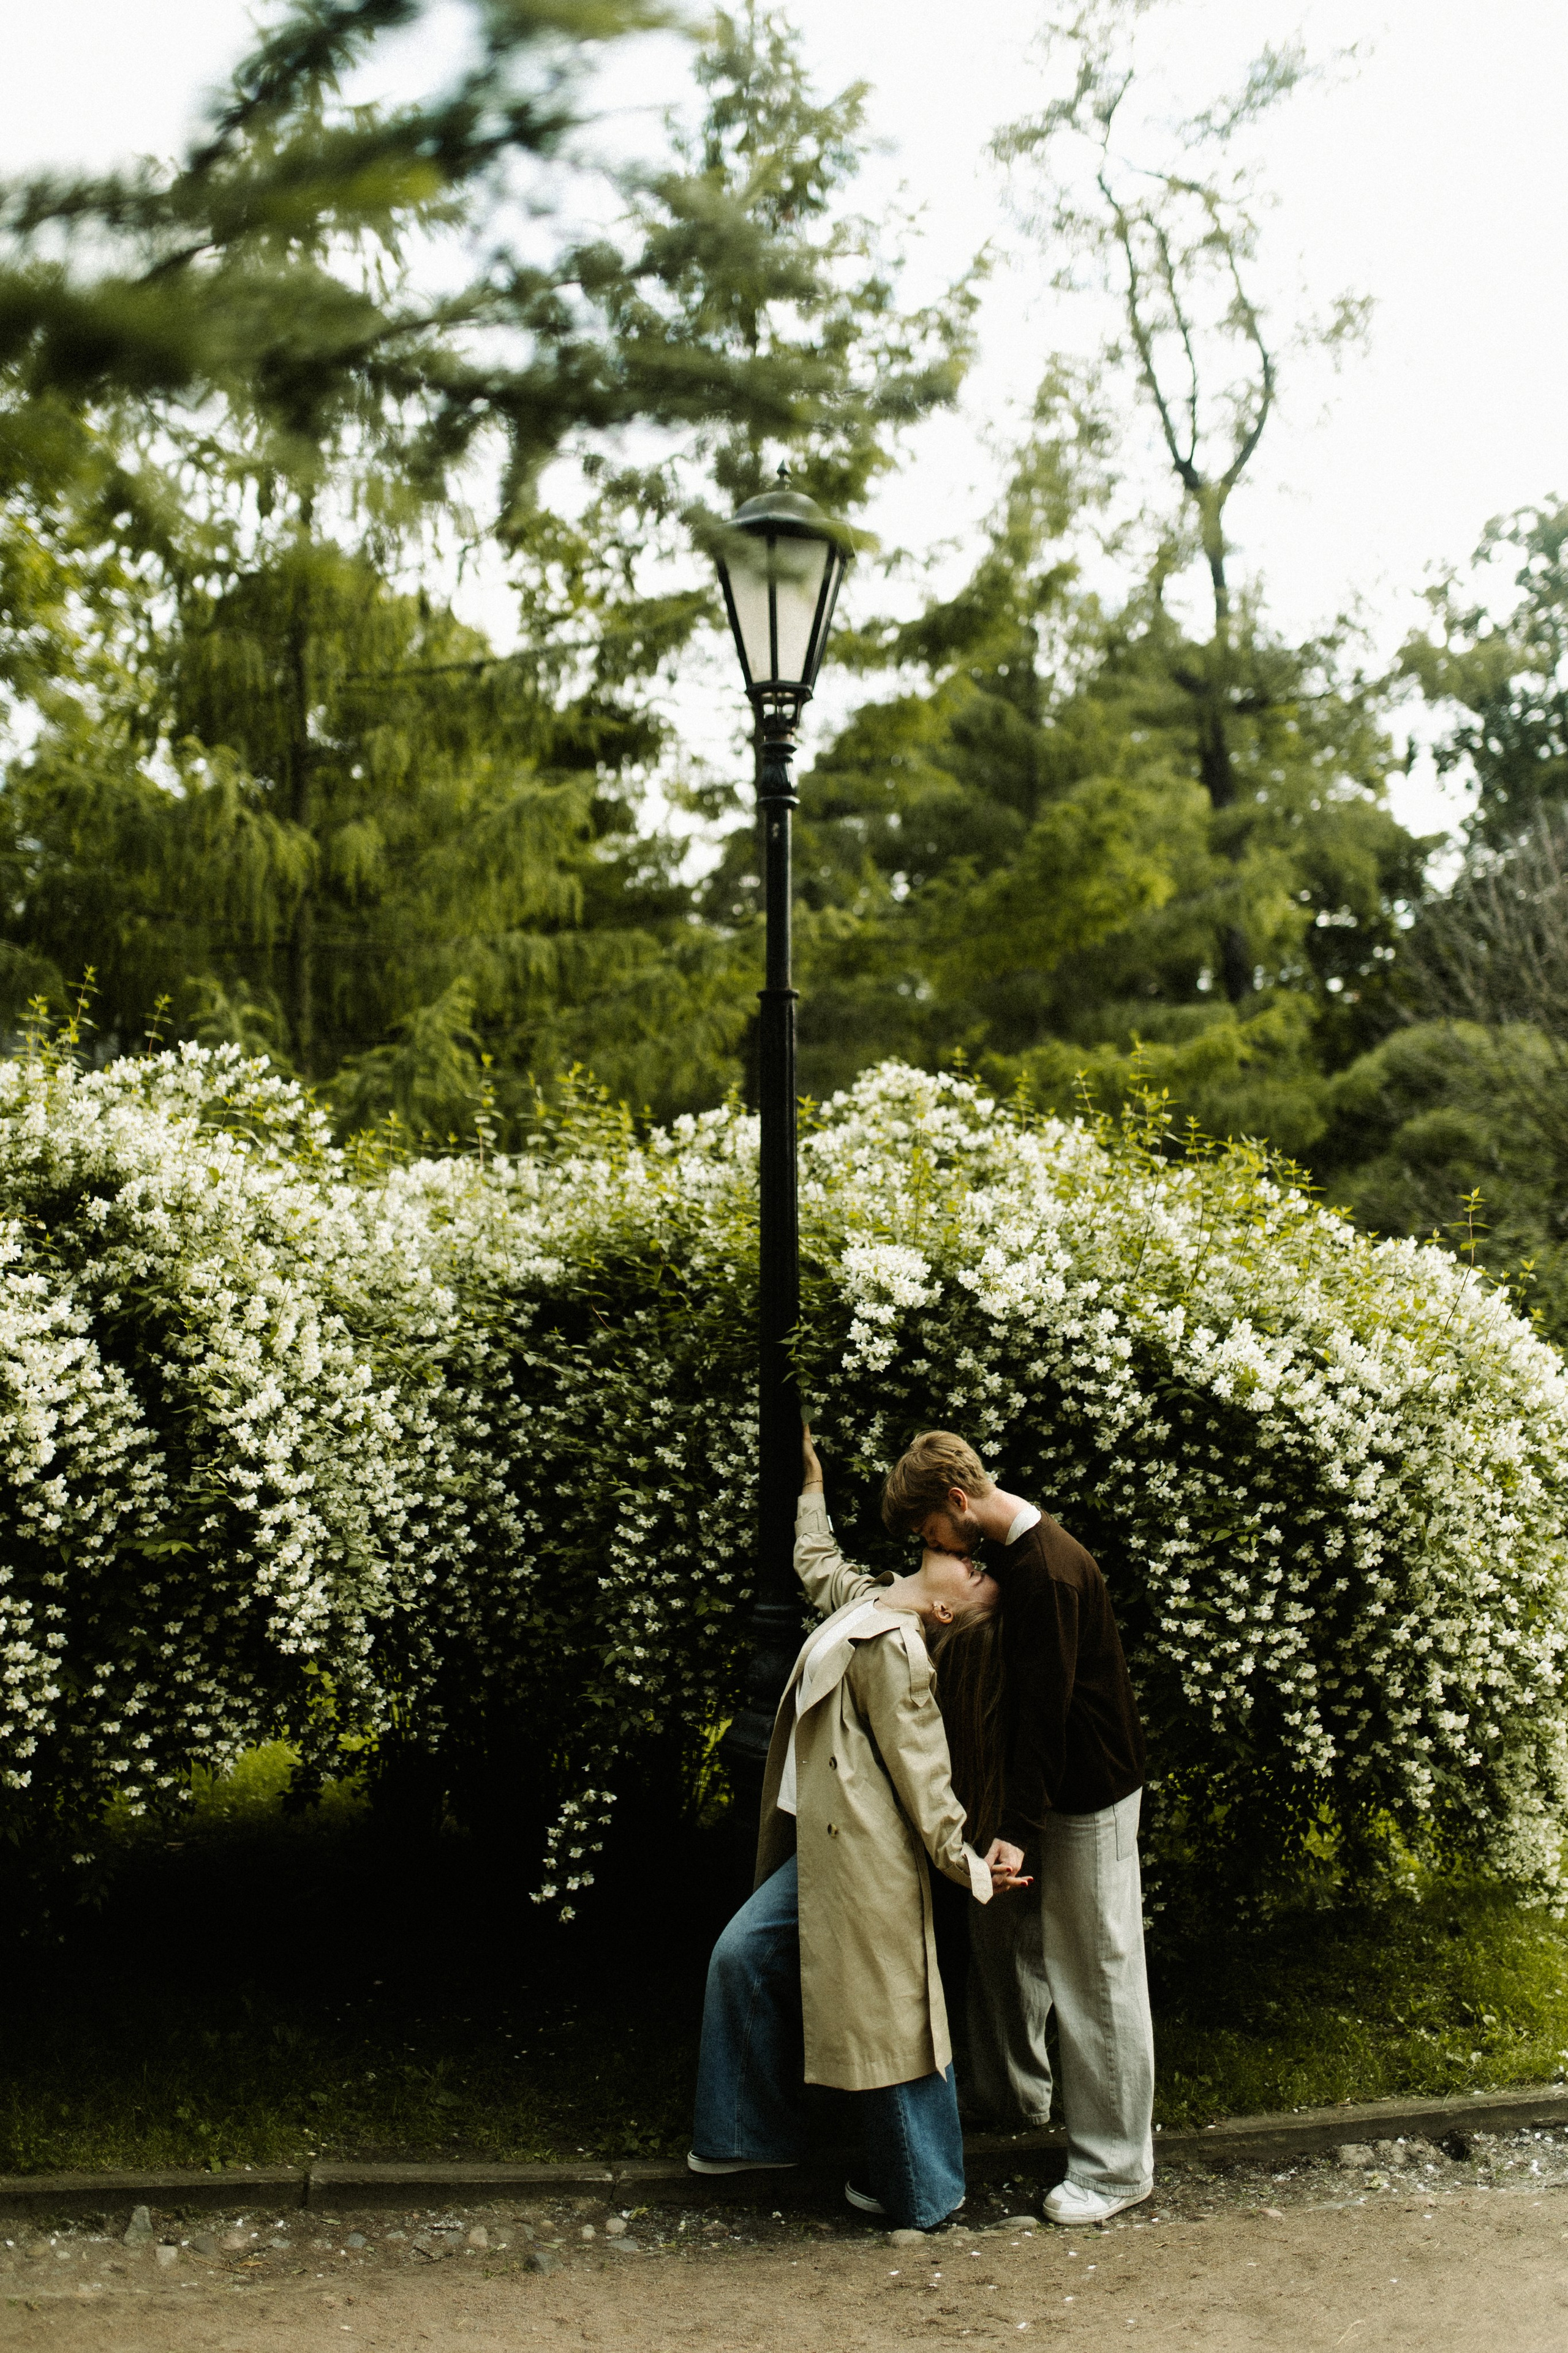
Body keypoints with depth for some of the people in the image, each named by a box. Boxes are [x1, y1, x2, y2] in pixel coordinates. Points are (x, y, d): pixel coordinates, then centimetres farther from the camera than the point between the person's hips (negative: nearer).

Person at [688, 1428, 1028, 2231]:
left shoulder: (894, 1651, -20)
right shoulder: (866, 1601, 6)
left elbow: (923, 1771, -19)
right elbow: (816, 1560, 29)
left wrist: (963, 1859, -24)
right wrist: (811, 1478, 35)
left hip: (865, 1858, -10)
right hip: (823, 1844, 10)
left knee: (886, 2011, 1)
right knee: (744, 1956, 16)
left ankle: (920, 2190, 16)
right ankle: (757, 2132, 31)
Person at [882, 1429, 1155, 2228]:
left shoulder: (1050, 1573, -26)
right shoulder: (1000, 1556, 5)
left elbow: (1044, 1709, -26)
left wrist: (1017, 1829, -25)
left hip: (1087, 1798, -10)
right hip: (1032, 1782, 10)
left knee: (1095, 1973, -1)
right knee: (1002, 1931, 20)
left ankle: (1115, 2166, 10)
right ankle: (1012, 2090, 40)